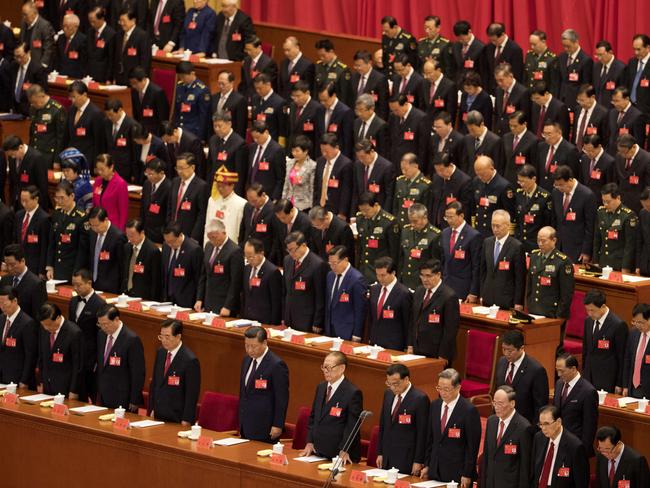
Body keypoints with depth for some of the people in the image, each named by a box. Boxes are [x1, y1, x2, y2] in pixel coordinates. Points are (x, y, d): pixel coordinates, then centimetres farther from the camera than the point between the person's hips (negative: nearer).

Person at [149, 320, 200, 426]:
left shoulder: (190, 360, -17)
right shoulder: (161, 353, 6)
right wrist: (152, 409, 13)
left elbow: (192, 394, -15)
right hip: (159, 416, 7)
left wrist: (186, 421, -15)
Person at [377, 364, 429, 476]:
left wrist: (418, 461, -12)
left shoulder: (420, 398, -12)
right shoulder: (388, 394, 10)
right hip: (387, 458, 6)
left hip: (406, 459, -6)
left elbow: (422, 432, -12)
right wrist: (380, 453, 14)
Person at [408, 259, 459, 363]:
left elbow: (450, 329, -14)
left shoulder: (449, 297, -13)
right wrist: (410, 345, 12)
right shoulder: (419, 292, 11)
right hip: (418, 351, 7)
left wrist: (443, 356, -15)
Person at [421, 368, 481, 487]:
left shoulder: (469, 410, -12)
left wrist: (467, 475, -12)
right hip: (435, 472, 6)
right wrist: (426, 465, 12)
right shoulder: (435, 405, 8)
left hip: (457, 474, -5)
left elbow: (472, 446, -11)